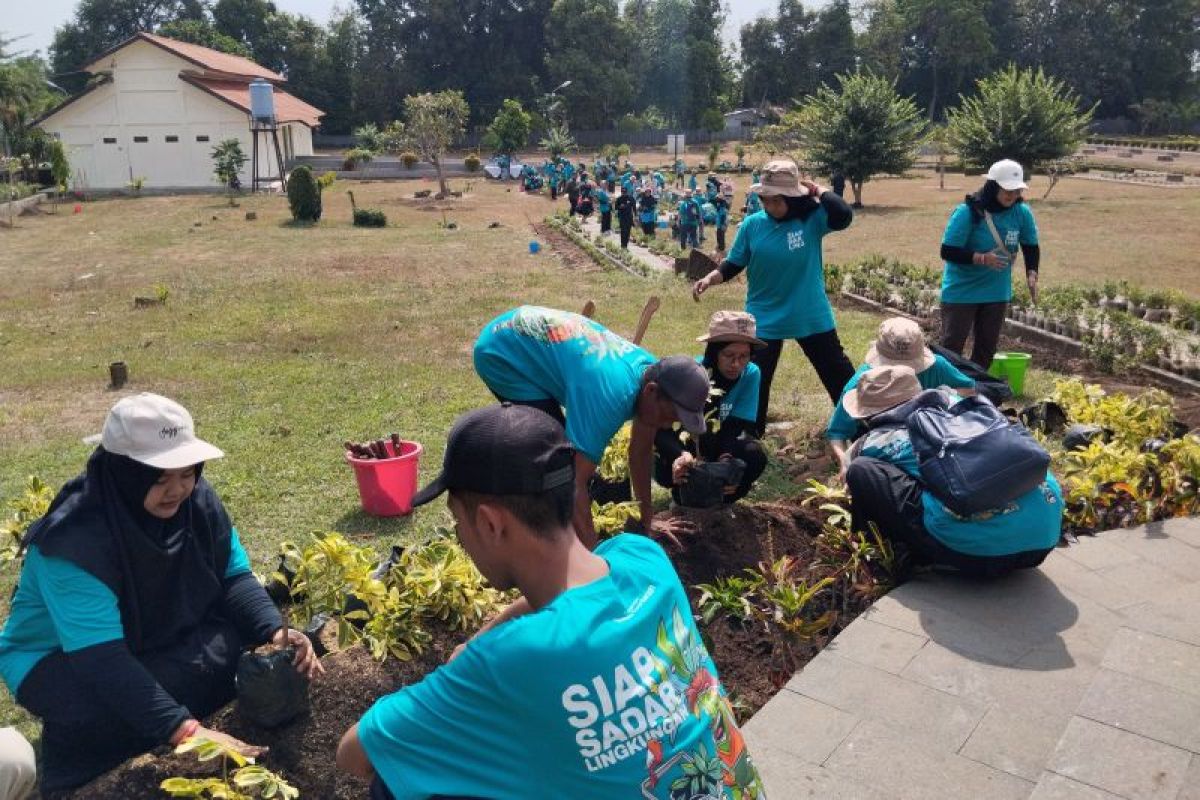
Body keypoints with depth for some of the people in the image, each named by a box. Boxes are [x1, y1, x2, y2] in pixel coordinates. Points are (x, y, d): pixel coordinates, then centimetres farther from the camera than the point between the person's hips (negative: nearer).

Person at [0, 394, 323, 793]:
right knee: (108, 712, -36)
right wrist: (184, 730, -46)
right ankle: (78, 744, -2)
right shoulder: (74, 540, -33)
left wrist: (274, 631, -29)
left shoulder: (196, 500, -15)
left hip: (153, 639, 6)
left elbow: (233, 576, -8)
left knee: (248, 643, -16)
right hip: (58, 662, -6)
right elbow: (101, 659, -38)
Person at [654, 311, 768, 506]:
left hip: (719, 448, 2)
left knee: (755, 455, -29)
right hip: (680, 447, -2)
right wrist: (680, 455, -54)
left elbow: (736, 427, -19)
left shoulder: (750, 374, -17)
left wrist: (726, 460, -41)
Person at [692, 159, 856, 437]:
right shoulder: (752, 224, -6)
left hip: (812, 318, 0)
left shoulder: (812, 217, -10)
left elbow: (843, 217, -29)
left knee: (840, 376, 12)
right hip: (764, 320, 0)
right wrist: (710, 278, -15)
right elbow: (734, 265, 1)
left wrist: (817, 190, -19)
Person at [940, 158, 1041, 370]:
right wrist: (982, 258, -30)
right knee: (951, 346, -2)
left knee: (987, 347, 14)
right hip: (961, 290, -5)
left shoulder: (1022, 212, -5)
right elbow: (948, 252, -20)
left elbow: (1031, 247, 8)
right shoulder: (968, 212, -19)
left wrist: (1031, 273, -9)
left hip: (997, 292, 5)